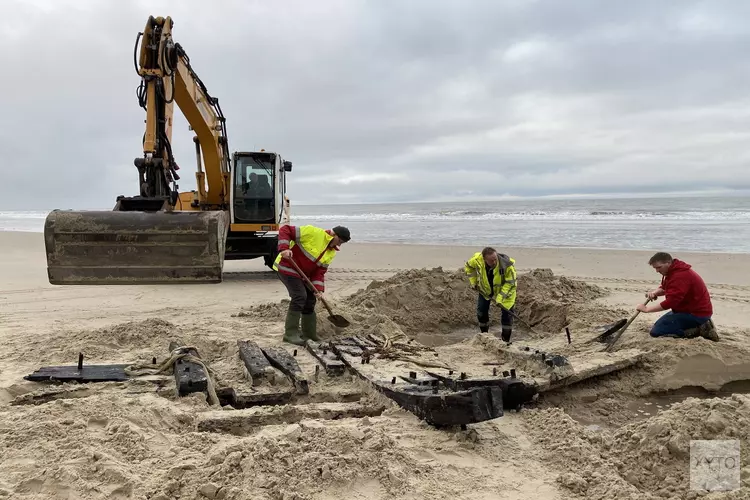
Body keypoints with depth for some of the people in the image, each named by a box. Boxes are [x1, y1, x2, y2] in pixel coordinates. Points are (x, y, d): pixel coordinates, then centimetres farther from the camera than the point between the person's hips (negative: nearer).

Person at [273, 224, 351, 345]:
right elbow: (285, 230, -21)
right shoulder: (313, 232, -21)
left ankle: (309, 334, 24)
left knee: (310, 300, 10)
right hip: (288, 268, -9)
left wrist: (318, 289, -14)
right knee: (300, 296, -20)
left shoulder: (332, 253, 3)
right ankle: (290, 334, -12)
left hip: (302, 274, 9)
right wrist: (284, 248, -34)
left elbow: (320, 271, 2)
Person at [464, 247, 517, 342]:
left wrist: (500, 298, -33)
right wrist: (473, 282, -6)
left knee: (506, 314, -6)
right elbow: (468, 267, -4)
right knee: (481, 312, 9)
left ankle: (505, 340, 7)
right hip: (485, 289, 3)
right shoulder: (477, 260, -29)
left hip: (505, 290, -3)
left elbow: (510, 283, -26)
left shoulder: (507, 265, -37)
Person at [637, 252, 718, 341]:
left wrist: (646, 309, -20)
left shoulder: (680, 276, -25)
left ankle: (698, 330, -11)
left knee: (656, 331, -16)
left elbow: (670, 302, -28)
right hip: (691, 309, 11)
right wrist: (655, 292, -5)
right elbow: (664, 288, 19)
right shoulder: (673, 271, 7)